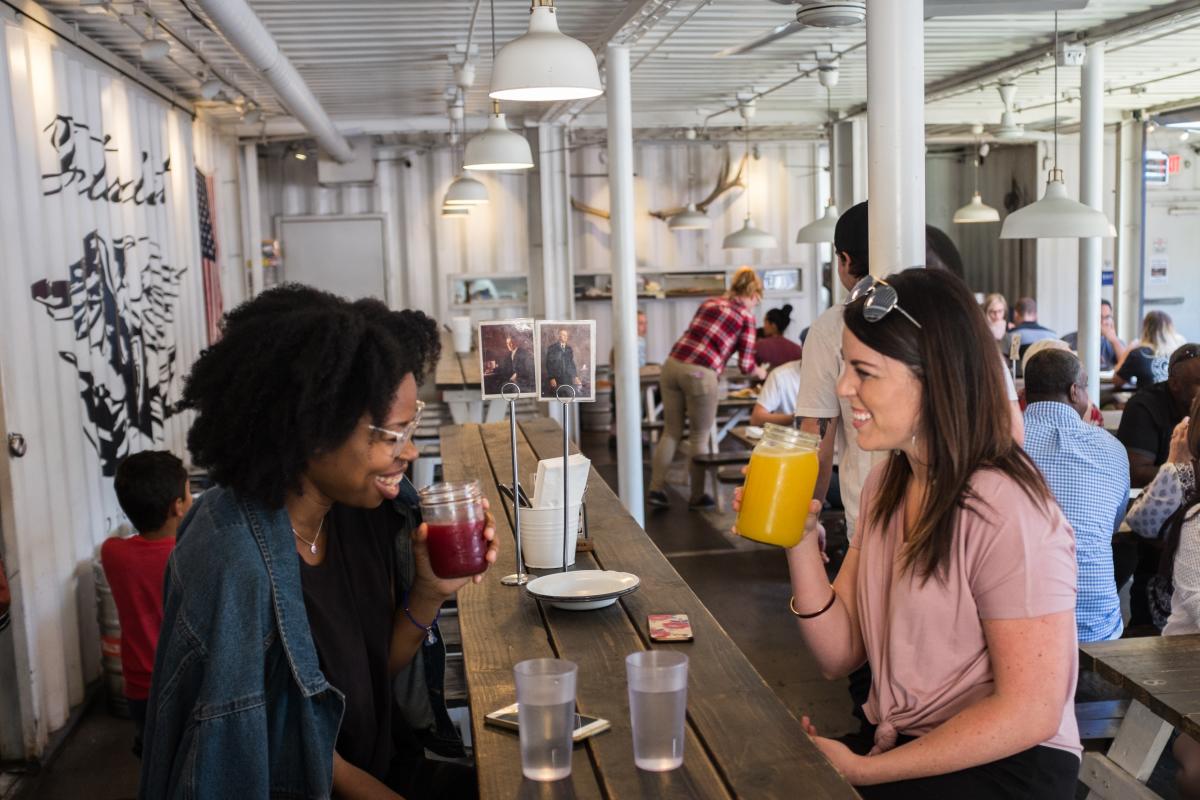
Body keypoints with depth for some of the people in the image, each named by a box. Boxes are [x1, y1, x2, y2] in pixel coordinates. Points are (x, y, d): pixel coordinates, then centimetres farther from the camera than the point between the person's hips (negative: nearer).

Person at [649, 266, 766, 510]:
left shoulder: (709, 302, 19)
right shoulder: (746, 316, 4)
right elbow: (746, 365, 5)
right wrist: (760, 372, 26)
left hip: (673, 365, 5)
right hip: (700, 374, -5)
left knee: (671, 432, 15)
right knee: (699, 437, 10)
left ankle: (656, 489, 11)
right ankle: (697, 496, 20)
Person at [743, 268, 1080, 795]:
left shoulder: (1005, 511, -20)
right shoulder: (886, 484, 4)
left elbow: (1031, 712, -19)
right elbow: (839, 656, 3)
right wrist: (801, 541, -13)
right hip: (896, 745, 6)